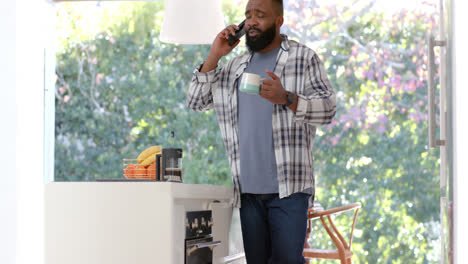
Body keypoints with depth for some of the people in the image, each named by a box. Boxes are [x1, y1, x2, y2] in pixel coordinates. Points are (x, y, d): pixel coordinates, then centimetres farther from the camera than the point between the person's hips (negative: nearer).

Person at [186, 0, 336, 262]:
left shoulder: (304, 58, 5)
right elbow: (196, 101, 15)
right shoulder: (235, 67, 19)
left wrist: (286, 98, -22)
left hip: (289, 186, -5)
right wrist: (214, 56, 4)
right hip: (248, 189, 5)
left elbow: (328, 108, -4)